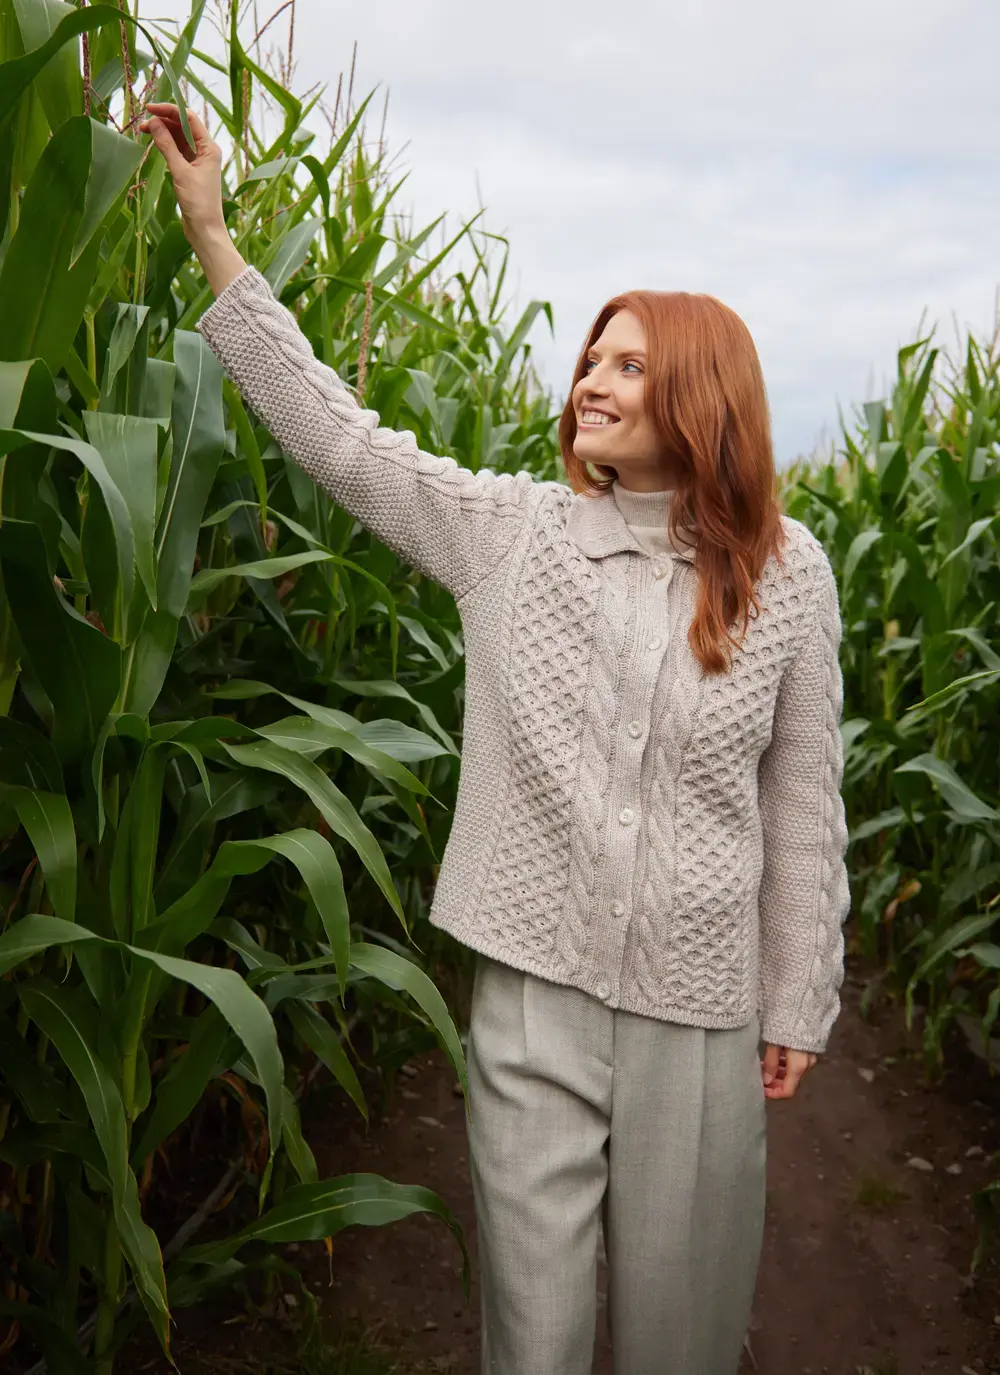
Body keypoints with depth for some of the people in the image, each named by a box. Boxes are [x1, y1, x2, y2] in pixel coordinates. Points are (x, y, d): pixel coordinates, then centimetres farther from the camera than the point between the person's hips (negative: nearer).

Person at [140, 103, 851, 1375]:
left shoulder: (787, 574, -2)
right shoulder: (512, 530, -1)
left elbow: (802, 803, 2)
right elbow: (337, 435, -3)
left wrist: (798, 1003, 4)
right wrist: (211, 234, -4)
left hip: (700, 1000, 0)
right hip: (533, 979, 1)